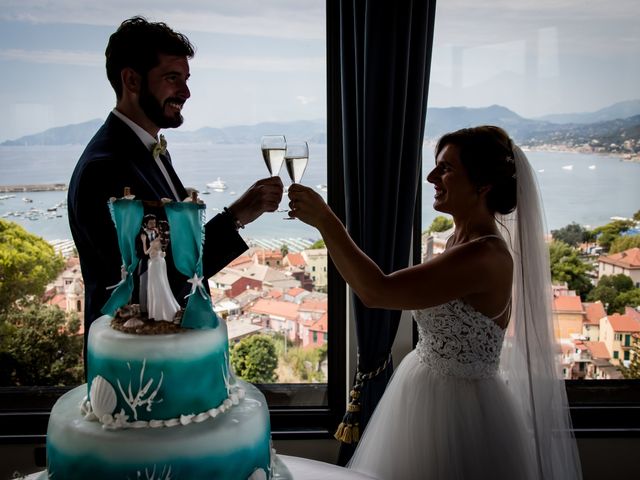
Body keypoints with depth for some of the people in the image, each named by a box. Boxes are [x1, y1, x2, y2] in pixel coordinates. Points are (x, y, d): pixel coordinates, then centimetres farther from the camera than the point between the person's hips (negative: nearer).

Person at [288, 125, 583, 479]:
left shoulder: (486, 256, -26)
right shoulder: (461, 241, 4)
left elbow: (376, 293, -31)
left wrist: (325, 221, -27)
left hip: (459, 410, -9)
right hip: (426, 395, 9)